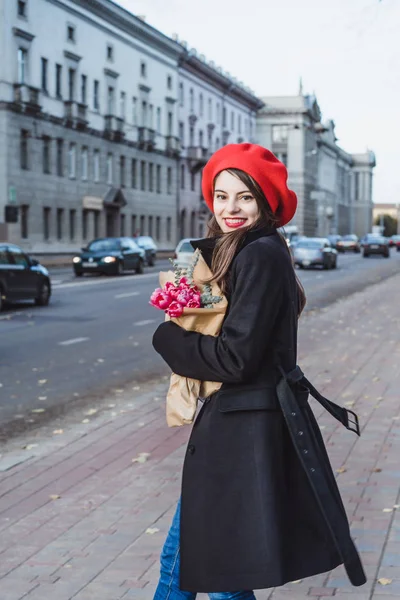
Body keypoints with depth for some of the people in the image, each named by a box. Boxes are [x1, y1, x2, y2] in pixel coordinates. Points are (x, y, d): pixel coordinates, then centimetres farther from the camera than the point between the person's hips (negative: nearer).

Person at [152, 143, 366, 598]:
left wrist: (167, 338, -8)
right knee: (179, 560, 18)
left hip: (249, 433, -10)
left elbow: (236, 358, -21)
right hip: (231, 423, 10)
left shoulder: (261, 255, -18)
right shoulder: (231, 251, 12)